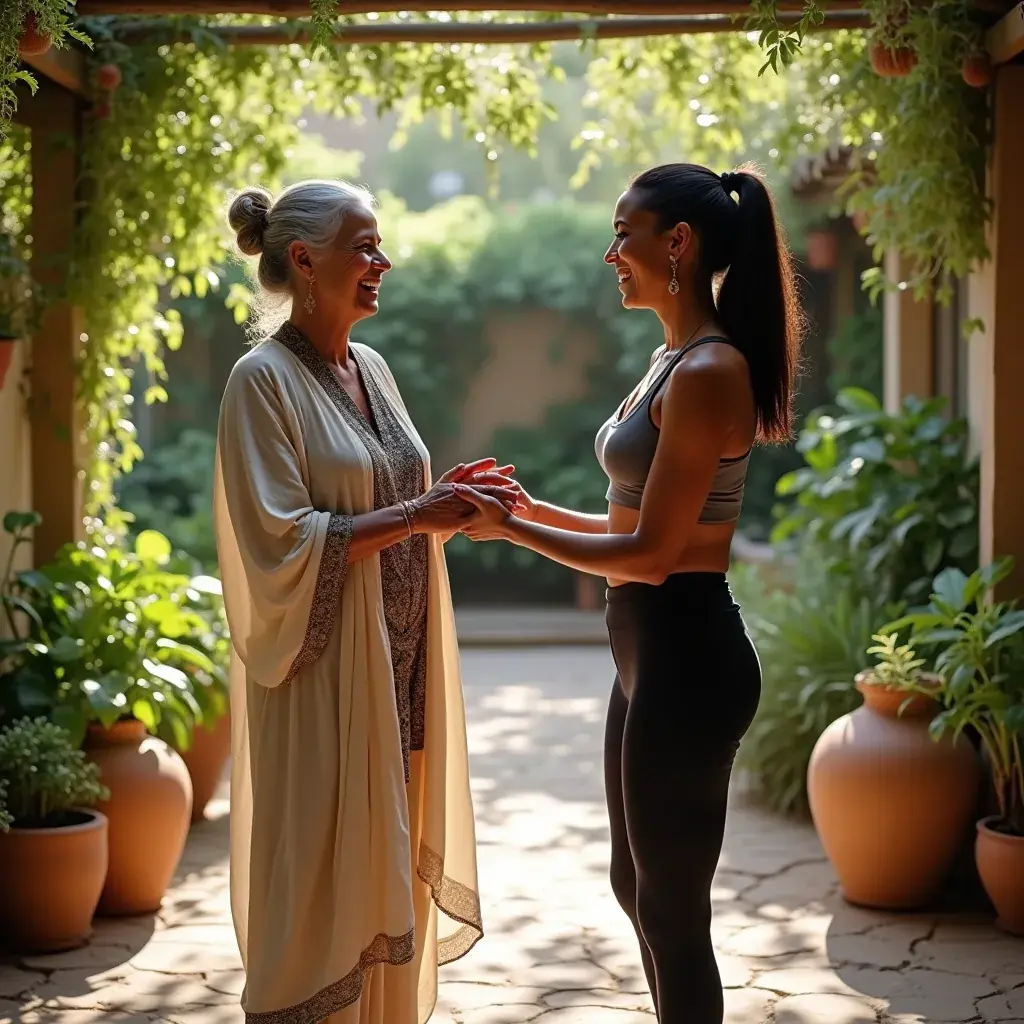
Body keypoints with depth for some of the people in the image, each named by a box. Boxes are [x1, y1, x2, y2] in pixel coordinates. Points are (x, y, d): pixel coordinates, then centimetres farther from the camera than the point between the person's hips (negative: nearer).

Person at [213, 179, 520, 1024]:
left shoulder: (372, 369, 11)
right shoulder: (264, 379, -11)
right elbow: (282, 543, -18)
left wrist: (451, 502, 0)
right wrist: (417, 515, -19)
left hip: (397, 669, 7)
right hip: (324, 675, -7)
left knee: (388, 870, 12)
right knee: (320, 878, 0)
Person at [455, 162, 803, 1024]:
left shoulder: (707, 373, -19)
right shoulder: (675, 361, 12)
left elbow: (651, 554, -20)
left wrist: (509, 530, -13)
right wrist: (534, 508, 9)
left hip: (686, 653, -10)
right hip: (656, 649, 10)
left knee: (671, 908, 2)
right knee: (638, 883, 21)